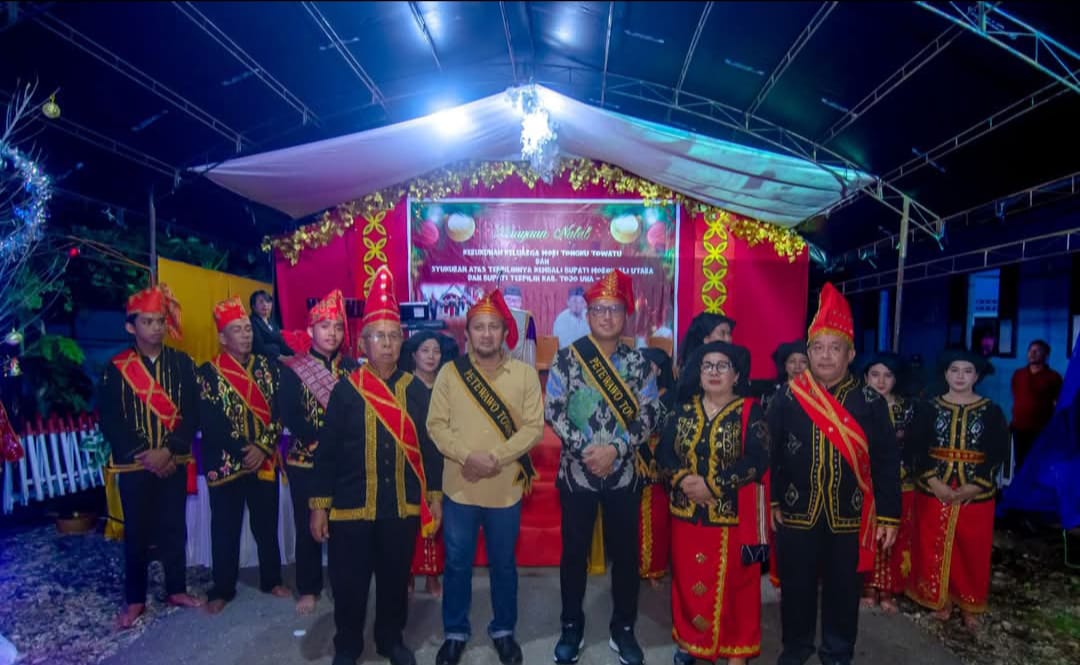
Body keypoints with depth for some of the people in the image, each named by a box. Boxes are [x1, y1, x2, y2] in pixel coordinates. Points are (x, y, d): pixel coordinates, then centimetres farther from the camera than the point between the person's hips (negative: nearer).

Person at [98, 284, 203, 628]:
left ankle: (177, 589, 26)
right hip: (134, 464, -1)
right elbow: (109, 420, -6)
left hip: (174, 462, 1)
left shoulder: (181, 362, 0)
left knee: (174, 529, 11)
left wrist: (168, 450, -14)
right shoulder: (116, 367, -3)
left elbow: (192, 414, -3)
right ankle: (135, 599, 23)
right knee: (137, 534, 8)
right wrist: (142, 455, -13)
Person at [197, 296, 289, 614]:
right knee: (225, 529, 9)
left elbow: (279, 412, 0)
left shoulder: (267, 367, 5)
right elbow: (210, 422, -11)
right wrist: (242, 451, -15)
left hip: (265, 461, 3)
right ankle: (223, 590, 24)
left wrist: (262, 447, -11)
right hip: (225, 464, -2)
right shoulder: (208, 373, -5)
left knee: (267, 525, 13)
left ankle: (271, 581, 29)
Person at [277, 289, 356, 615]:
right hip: (306, 460, -1)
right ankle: (308, 590, 25)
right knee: (307, 526, 8)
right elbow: (289, 417, -9)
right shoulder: (293, 369, -1)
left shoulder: (351, 367, 4)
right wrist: (324, 437, -18)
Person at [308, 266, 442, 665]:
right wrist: (319, 505, -4)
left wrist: (435, 495, 3)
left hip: (403, 507, 2)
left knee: (396, 579, 16)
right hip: (351, 508, -1)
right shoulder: (345, 390, -4)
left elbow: (429, 445, 4)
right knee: (349, 582, 11)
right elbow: (327, 451, -3)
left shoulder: (415, 390, 1)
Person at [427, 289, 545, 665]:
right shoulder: (450, 373, -2)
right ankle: (455, 633, 33)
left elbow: (533, 427, -8)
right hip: (459, 487, 0)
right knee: (457, 564, 13)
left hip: (506, 488, 0)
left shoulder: (525, 374, -4)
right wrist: (468, 456, -19)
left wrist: (496, 458, -19)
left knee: (503, 564, 16)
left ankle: (503, 630, 36)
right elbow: (436, 425, -5)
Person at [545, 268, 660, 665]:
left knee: (625, 553, 12)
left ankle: (623, 630, 30)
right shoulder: (567, 358, -4)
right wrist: (585, 449, -16)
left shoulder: (638, 362, 0)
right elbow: (553, 411, -7)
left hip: (623, 473, 1)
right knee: (574, 552, 10)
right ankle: (572, 629, 29)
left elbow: (649, 414, -4)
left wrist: (616, 448, -15)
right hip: (576, 471, -1)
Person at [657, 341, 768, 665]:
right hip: (687, 512, 4)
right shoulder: (684, 409, 6)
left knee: (732, 582, 6)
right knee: (688, 579, 13)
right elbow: (663, 450, 1)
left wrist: (713, 486, -21)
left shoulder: (749, 412, -5)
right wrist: (683, 479, -17)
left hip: (731, 514, -3)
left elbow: (756, 461, -16)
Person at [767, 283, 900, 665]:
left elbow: (886, 463, -2)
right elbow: (770, 454, -2)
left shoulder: (871, 403, -4)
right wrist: (772, 502, -3)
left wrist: (888, 516, -4)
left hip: (849, 520, 0)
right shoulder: (786, 399, -5)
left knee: (843, 593, 15)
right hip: (796, 516, 0)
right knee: (796, 589, 15)